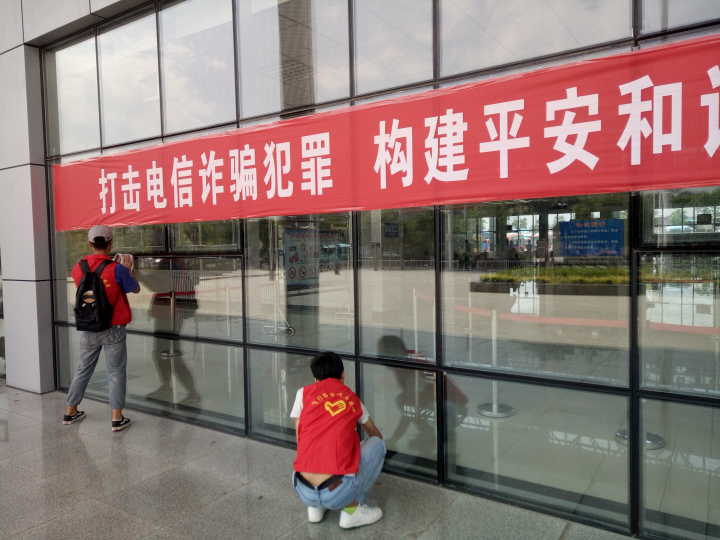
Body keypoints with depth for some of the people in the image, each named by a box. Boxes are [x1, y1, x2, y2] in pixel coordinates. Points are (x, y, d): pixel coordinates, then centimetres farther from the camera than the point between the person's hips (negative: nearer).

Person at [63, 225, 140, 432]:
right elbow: (136, 289, -2)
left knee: (83, 370, 19)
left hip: (88, 329, 5)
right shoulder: (117, 269, -16)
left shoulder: (78, 268, -3)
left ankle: (70, 412, 30)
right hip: (113, 329, -4)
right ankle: (117, 418, 6)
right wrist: (128, 271, 16)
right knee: (116, 373, 5)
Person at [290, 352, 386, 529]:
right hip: (339, 495, -3)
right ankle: (351, 510, 12)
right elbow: (375, 434, 34)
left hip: (304, 493, 3)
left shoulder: (304, 392, 9)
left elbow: (299, 440, 14)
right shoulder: (353, 399, 14)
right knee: (377, 443, 20)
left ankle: (315, 507, 17)